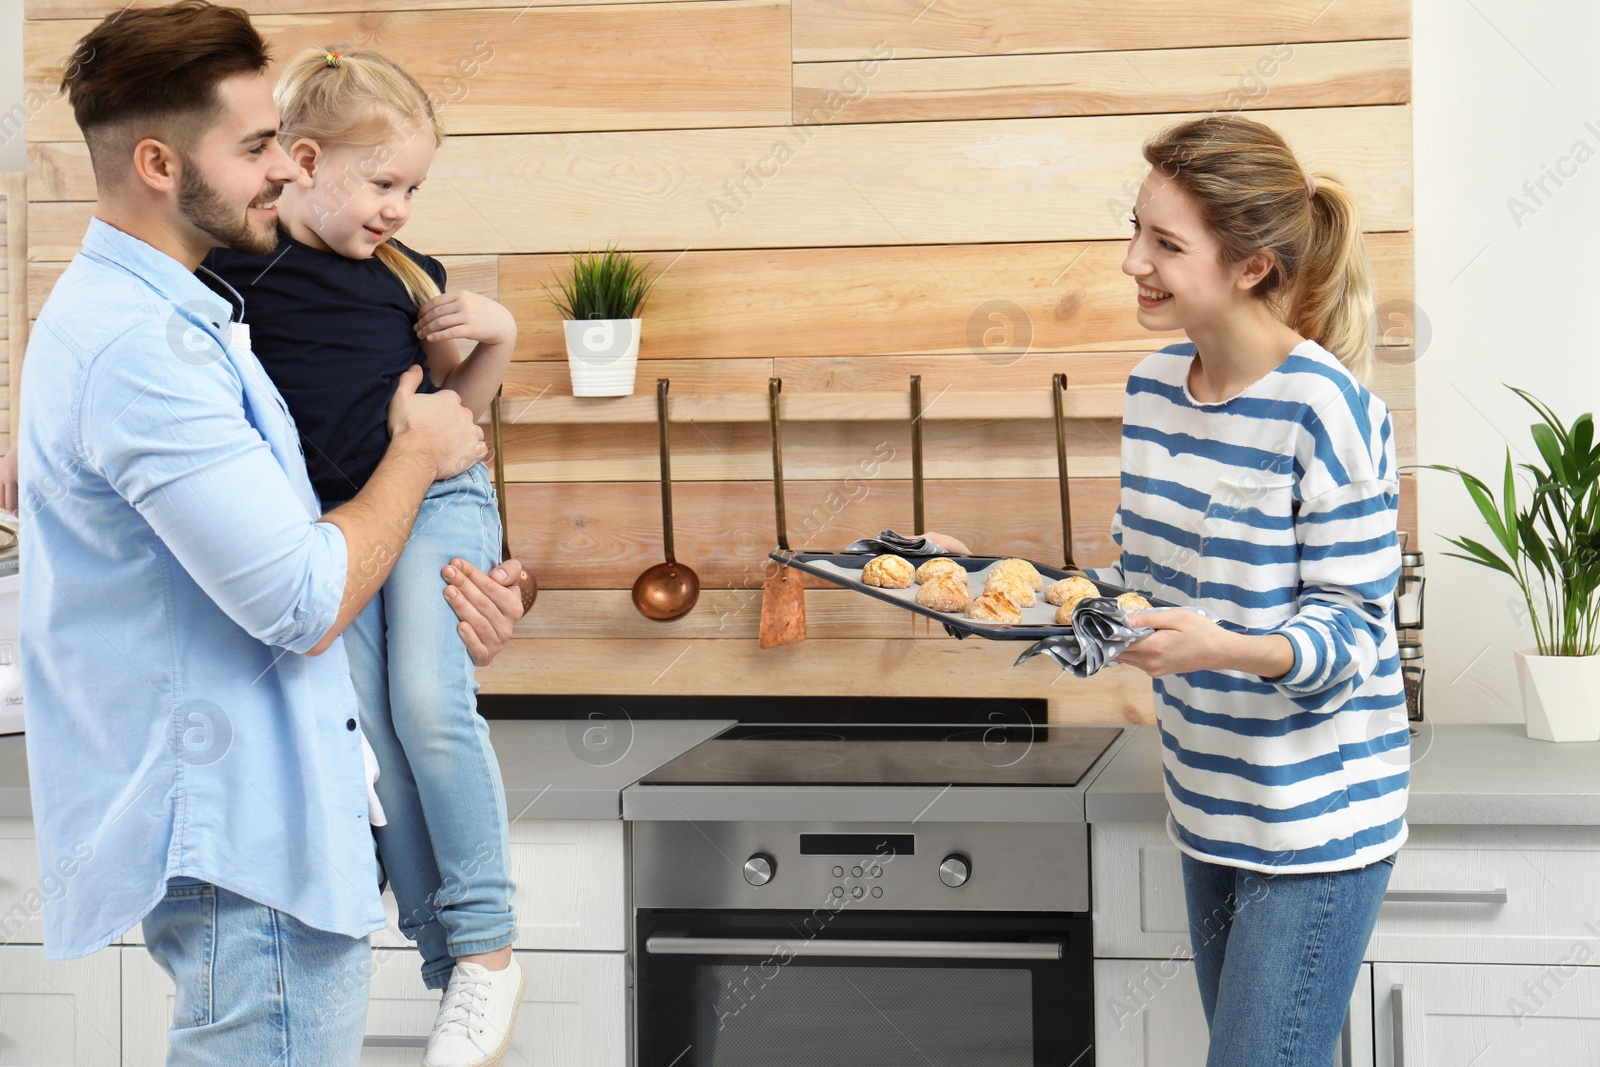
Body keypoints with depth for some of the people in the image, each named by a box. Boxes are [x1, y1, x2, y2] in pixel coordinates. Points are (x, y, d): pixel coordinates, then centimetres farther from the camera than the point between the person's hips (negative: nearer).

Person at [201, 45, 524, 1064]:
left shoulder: (409, 278, 1)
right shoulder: (233, 261, -7)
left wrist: (496, 339, -3)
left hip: (435, 495, 0)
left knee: (430, 701, -19)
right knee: (373, 737, -3)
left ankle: (487, 948, -10)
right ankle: (450, 964, 5)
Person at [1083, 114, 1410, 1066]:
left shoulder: (1326, 410, -19)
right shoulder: (1154, 387, 4)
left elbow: (1353, 630, -17)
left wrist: (1225, 648, -35)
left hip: (1316, 816, -8)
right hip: (1212, 800, 8)